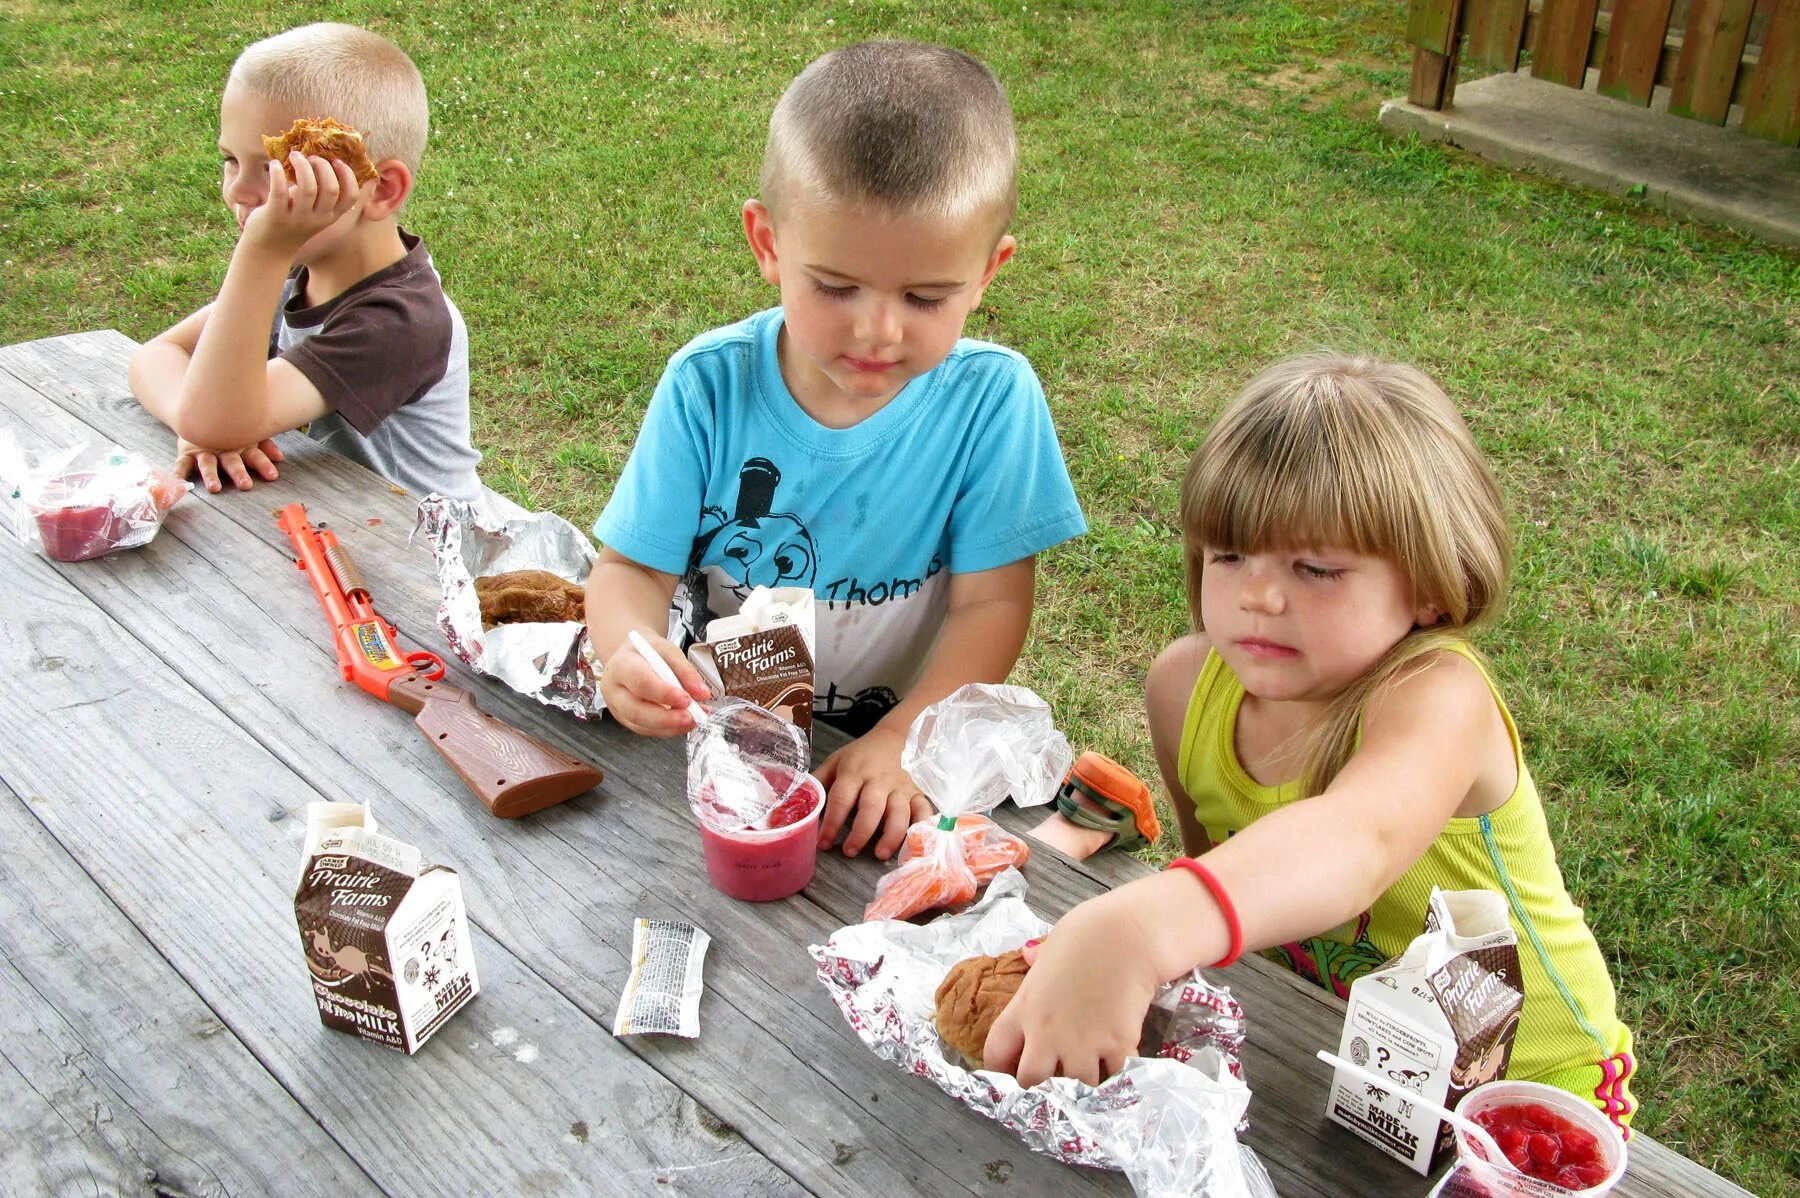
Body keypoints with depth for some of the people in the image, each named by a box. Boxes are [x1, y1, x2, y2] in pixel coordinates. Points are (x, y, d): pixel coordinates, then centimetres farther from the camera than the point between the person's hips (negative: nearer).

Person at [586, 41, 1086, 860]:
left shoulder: (991, 398, -12)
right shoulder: (710, 385, -10)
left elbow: (992, 603, -10)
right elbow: (632, 569, -5)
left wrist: (900, 742, -25)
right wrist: (630, 653, -29)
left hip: (890, 745, 2)